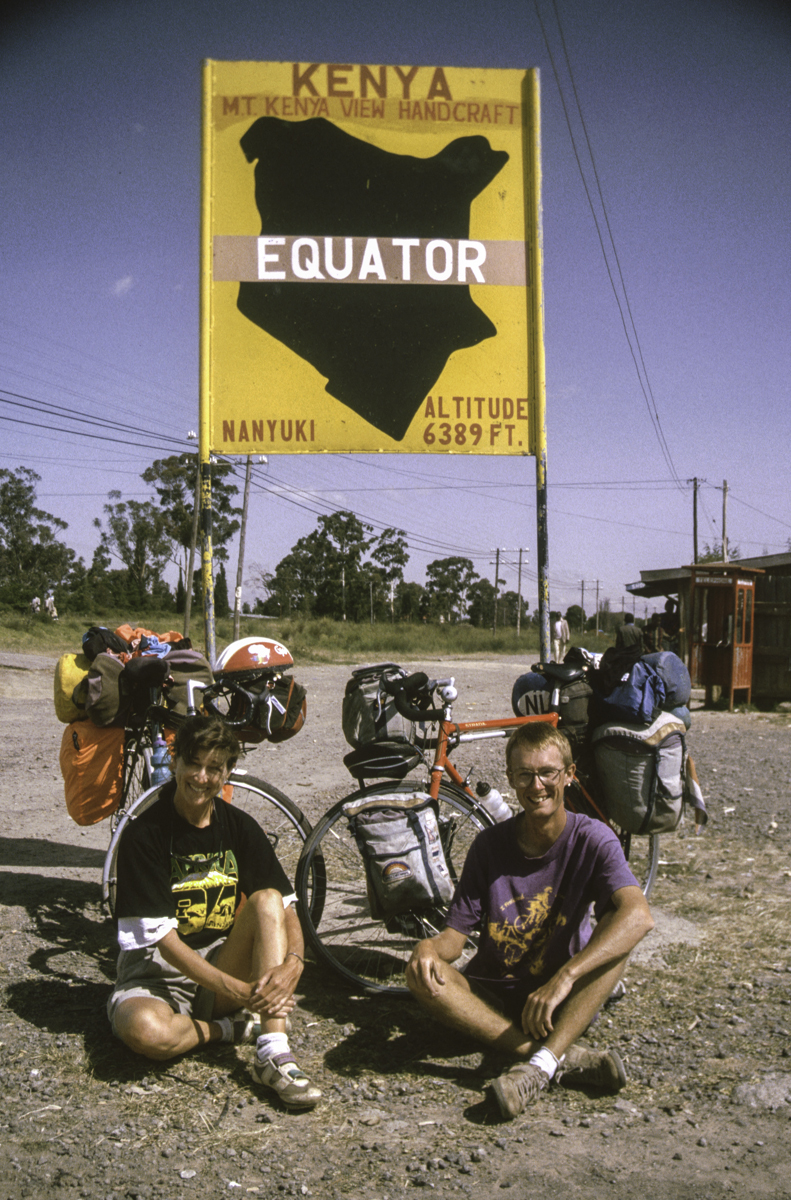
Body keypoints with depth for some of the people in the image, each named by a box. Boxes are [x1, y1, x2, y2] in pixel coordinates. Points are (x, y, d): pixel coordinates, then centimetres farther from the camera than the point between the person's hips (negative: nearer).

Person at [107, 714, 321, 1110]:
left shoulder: (239, 828, 0)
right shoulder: (144, 835, -14)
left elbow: (285, 907, -2)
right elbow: (163, 939, -19)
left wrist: (292, 963, -24)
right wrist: (238, 991, -28)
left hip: (226, 965, 4)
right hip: (158, 972, -4)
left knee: (266, 899, -22)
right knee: (146, 1031, -37)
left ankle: (274, 1053, -28)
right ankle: (237, 1026, -8)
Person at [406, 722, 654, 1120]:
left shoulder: (591, 839, -11)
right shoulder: (490, 845, -5)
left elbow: (639, 915, -29)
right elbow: (456, 934, -4)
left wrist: (563, 979, -41)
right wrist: (430, 946, -29)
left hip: (567, 1001, -1)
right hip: (495, 996, 2)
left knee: (615, 929, -27)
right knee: (422, 975, -26)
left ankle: (540, 1065, -37)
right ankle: (563, 1058, -32)